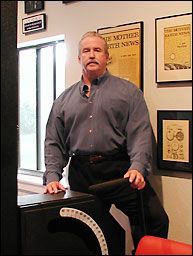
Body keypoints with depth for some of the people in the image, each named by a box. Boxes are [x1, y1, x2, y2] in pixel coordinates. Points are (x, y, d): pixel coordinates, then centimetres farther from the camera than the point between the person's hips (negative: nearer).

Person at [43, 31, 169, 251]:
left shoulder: (128, 91, 8)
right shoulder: (64, 99, 17)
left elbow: (140, 134, -2)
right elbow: (54, 142, 15)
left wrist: (137, 167, -17)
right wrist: (52, 176, 2)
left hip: (120, 170, -2)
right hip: (80, 175, 3)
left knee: (155, 218, -16)